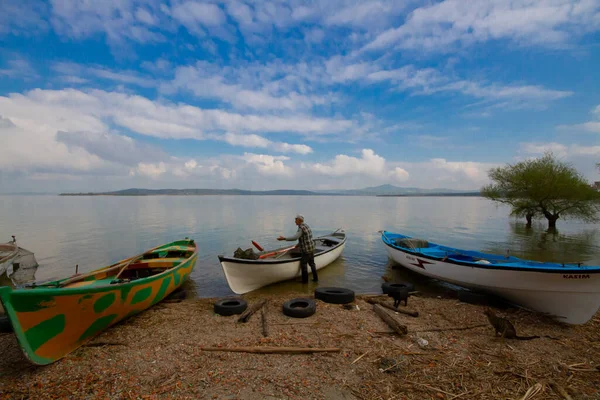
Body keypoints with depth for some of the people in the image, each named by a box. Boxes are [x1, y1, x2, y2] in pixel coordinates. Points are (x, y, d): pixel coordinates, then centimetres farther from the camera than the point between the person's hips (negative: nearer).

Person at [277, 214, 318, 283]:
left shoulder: (301, 228, -19)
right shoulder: (307, 226, 11)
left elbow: (295, 237, -33)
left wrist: (284, 238, -36)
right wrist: (299, 244, 27)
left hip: (305, 250, -9)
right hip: (312, 248, 9)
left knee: (303, 265, 4)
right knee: (312, 263, 18)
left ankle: (305, 280, 14)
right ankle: (315, 278, 24)